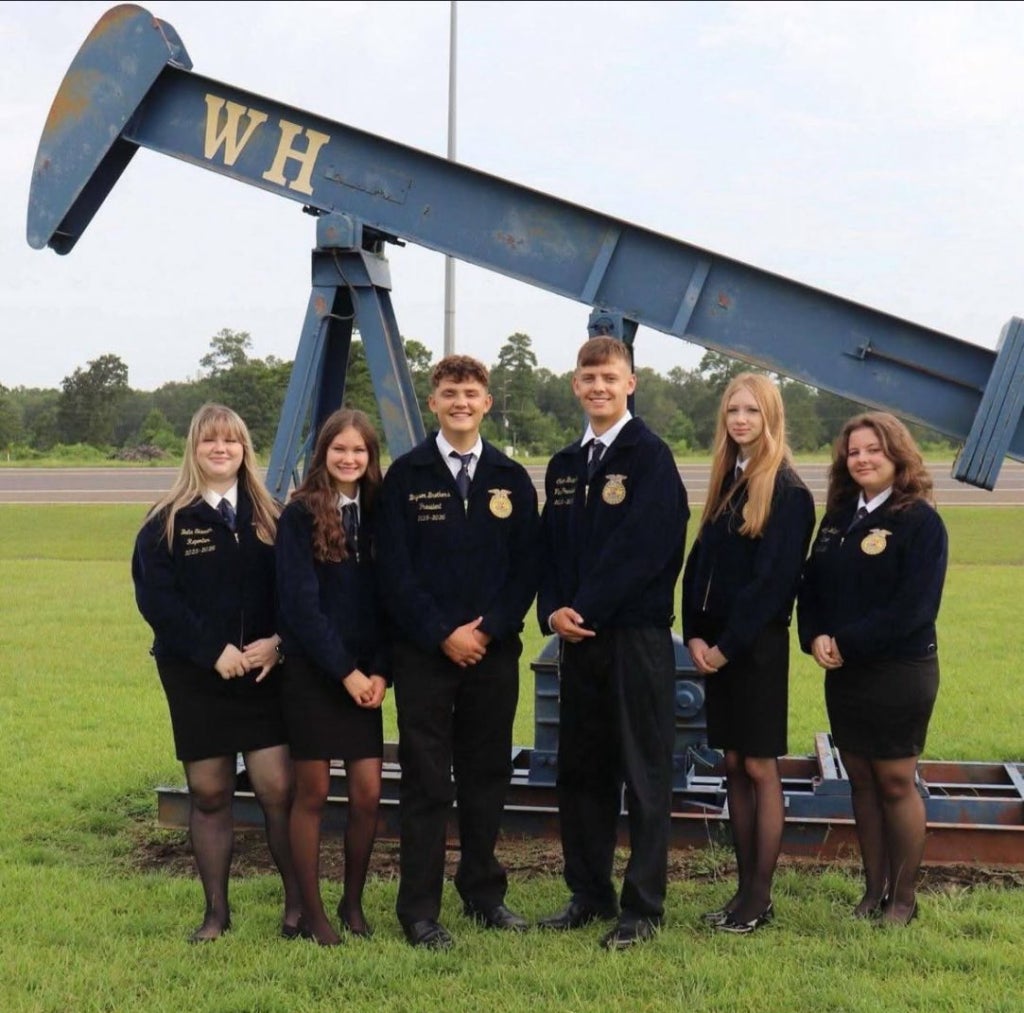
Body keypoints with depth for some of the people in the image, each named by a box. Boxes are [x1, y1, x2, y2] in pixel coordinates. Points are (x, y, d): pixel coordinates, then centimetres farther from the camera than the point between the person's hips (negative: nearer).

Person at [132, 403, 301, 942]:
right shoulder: (166, 523, 2)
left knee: (279, 790, -6)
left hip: (263, 671, 1)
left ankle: (297, 903, 8)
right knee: (209, 794, 5)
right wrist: (214, 650, -14)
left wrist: (276, 642, -12)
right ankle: (216, 911, 17)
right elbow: (156, 597, -6)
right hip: (195, 675, -1)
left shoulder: (267, 517, 9)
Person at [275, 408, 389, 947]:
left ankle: (353, 902, 19)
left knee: (368, 793, 1)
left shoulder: (376, 514, 7)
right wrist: (345, 672, -13)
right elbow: (300, 604, -10)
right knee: (313, 792, 3)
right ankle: (312, 912, 15)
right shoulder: (300, 514, -6)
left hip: (365, 676, 4)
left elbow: (386, 598, 7)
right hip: (312, 673, -4)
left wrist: (379, 672, -5)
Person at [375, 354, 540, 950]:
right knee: (426, 783, 0)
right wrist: (443, 634, -11)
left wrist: (489, 629, -8)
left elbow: (527, 566, 5)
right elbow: (394, 569, -4)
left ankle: (484, 894, 24)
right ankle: (420, 910, 8)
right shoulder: (406, 476, 1)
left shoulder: (511, 479, 8)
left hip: (494, 650, 3)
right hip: (424, 652, -2)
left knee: (488, 777, 10)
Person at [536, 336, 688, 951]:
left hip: (637, 636, -7)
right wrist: (554, 610, -4)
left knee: (644, 773, 1)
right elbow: (551, 548, 14)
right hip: (578, 639, 7)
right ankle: (589, 895, 24)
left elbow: (642, 549, -15)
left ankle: (644, 907, 9)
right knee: (581, 771, 12)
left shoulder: (650, 456, -6)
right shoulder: (564, 466, 14)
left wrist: (586, 611, -15)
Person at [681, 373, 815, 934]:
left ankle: (760, 897, 7)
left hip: (757, 647, -7)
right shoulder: (725, 482, 12)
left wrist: (728, 645, -15)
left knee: (759, 767, -1)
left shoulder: (787, 491, -10)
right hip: (715, 645, 7)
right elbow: (698, 563, 11)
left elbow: (773, 579, -15)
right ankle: (743, 887, 18)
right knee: (733, 765, 10)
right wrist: (694, 635, -1)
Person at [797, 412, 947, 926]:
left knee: (895, 783, 2)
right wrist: (815, 637, -8)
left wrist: (847, 643, -17)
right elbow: (812, 584, 10)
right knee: (861, 781, 11)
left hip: (899, 674, -6)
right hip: (844, 672, 6)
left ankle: (903, 898, 16)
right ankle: (873, 891, 21)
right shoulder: (839, 517, 10)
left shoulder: (920, 521, -10)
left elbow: (913, 607, -17)